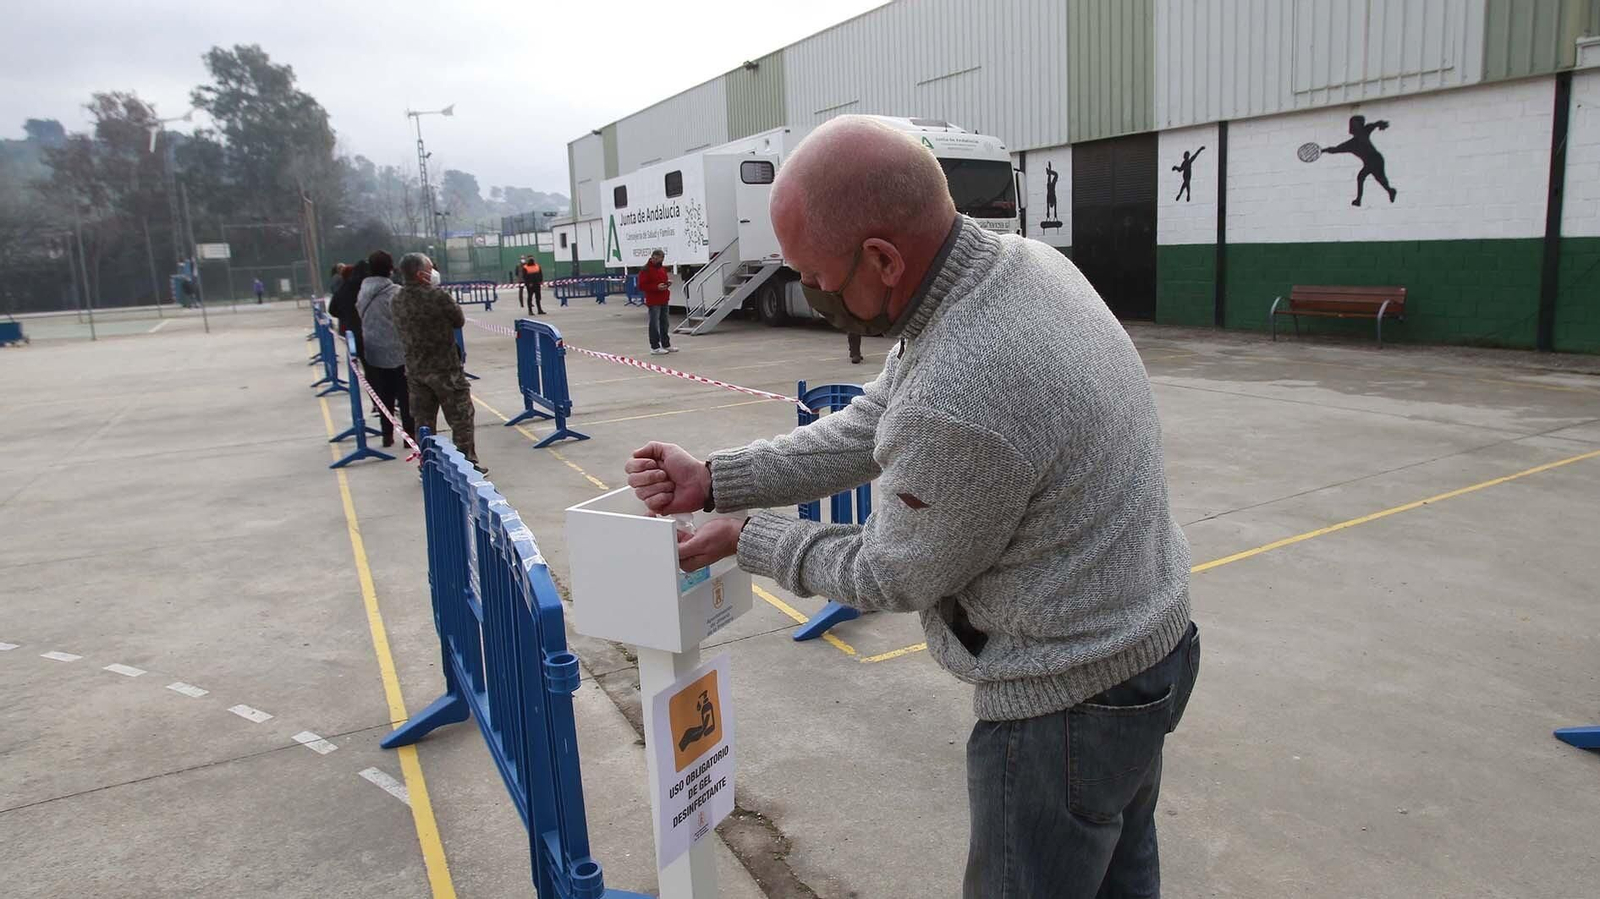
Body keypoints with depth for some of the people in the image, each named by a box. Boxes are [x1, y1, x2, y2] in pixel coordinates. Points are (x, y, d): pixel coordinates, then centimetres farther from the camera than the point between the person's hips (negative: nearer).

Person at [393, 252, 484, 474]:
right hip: (444, 368, -6)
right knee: (461, 417, 6)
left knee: (423, 420, 14)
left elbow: (402, 330, 12)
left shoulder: (396, 301, 1)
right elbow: (459, 321, -6)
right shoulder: (437, 296, -18)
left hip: (414, 370, 6)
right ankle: (468, 464, 11)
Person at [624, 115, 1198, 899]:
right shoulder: (1018, 258, -6)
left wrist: (745, 539, -3)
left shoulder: (957, 402, -36)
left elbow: (890, 577, -17)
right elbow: (876, 423, 1)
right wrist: (716, 480, -2)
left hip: (1067, 704, -8)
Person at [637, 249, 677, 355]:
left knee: (665, 323, 15)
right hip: (653, 302, -9)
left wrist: (668, 283, 5)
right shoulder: (645, 270, -11)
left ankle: (666, 345, 25)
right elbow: (642, 286, -16)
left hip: (664, 300, 9)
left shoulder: (662, 269, 14)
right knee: (654, 324, -5)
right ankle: (655, 347, 0)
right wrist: (656, 287, -23)